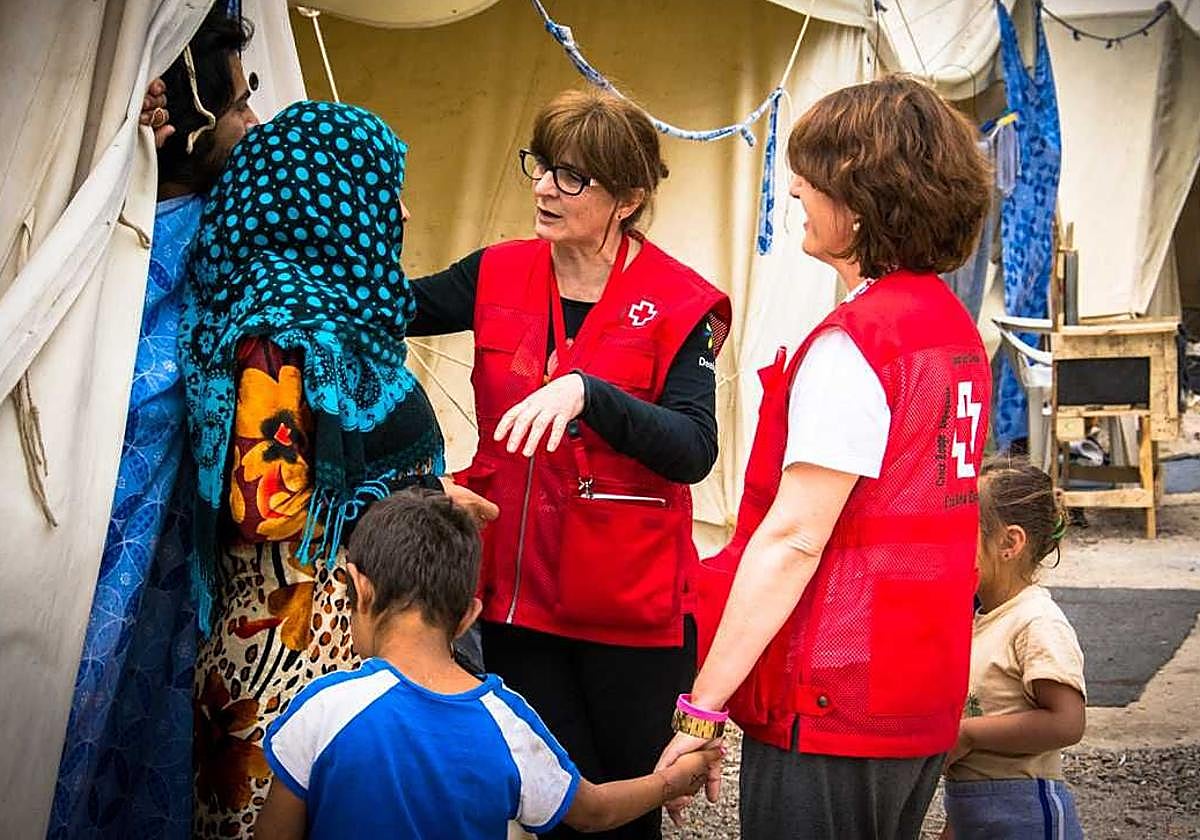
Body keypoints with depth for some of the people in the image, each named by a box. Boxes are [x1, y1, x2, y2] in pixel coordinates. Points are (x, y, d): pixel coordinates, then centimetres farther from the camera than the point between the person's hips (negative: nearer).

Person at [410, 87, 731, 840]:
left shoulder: (678, 303, -11)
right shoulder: (499, 276, 3)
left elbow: (694, 451, -21)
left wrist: (588, 393, -34)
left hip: (630, 605, -3)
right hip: (518, 589, 4)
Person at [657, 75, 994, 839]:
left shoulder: (852, 345, -17)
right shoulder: (957, 329, 10)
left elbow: (793, 538, -21)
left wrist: (702, 710, -19)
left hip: (833, 712, -9)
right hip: (926, 699, 9)